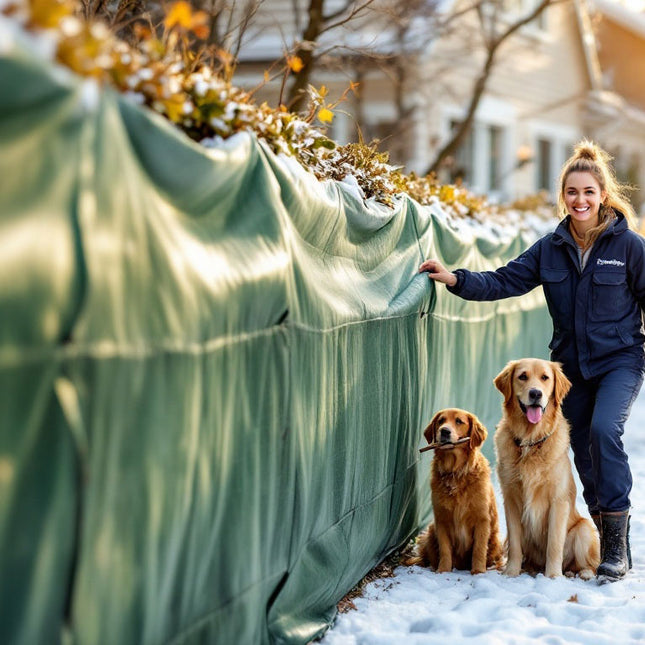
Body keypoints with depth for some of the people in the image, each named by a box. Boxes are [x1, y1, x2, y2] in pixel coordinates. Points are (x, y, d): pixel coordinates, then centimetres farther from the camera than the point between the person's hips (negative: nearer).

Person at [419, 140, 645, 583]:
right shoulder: (551, 248, 4)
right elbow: (505, 281, 1)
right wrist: (456, 279, -13)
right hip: (572, 364, 5)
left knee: (604, 430, -26)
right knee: (584, 452, 7)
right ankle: (609, 544, 22)